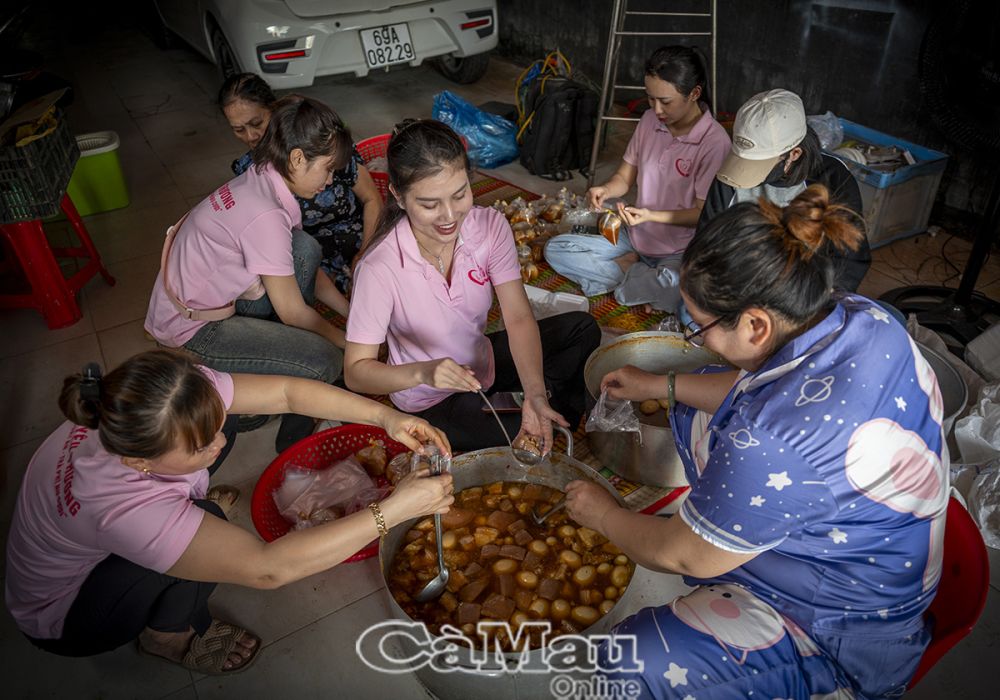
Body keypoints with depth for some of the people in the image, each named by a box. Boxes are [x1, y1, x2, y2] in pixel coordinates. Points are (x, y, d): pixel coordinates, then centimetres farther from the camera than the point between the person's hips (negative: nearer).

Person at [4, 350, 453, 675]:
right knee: (209, 520, -30)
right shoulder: (124, 508, -44)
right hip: (64, 621, -5)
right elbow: (268, 568, -44)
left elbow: (286, 391, -22)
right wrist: (393, 510, -45)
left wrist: (386, 417, -33)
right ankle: (168, 635, 0)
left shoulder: (166, 401, -29)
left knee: (204, 429, -6)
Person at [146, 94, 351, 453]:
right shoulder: (265, 215, -30)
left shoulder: (263, 180, -3)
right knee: (325, 361, -19)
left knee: (306, 249, -7)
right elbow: (292, 312, -20)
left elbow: (308, 271, 5)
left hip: (218, 294, 9)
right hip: (191, 328, -9)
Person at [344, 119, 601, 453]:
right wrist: (423, 372, -46)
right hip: (432, 402, -5)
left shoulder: (491, 225, -18)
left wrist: (535, 394, -38)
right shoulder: (380, 267, -31)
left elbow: (518, 318, -22)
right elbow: (356, 371, -27)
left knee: (583, 328, -2)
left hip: (482, 360, 5)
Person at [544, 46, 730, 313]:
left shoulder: (714, 142, -19)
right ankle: (636, 272, -8)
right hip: (636, 238, 6)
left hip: (680, 252, -6)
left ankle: (622, 269, -10)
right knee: (555, 249, -4)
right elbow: (625, 177, 8)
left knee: (673, 288, -41)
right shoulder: (649, 121, 0)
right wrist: (605, 190, -16)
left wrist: (653, 215, -30)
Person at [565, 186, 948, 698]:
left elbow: (686, 557, -21)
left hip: (839, 637, -8)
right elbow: (764, 390, 8)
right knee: (699, 414, 15)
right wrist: (662, 386, 10)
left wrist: (603, 516, -3)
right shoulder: (859, 316, -15)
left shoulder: (777, 440, -40)